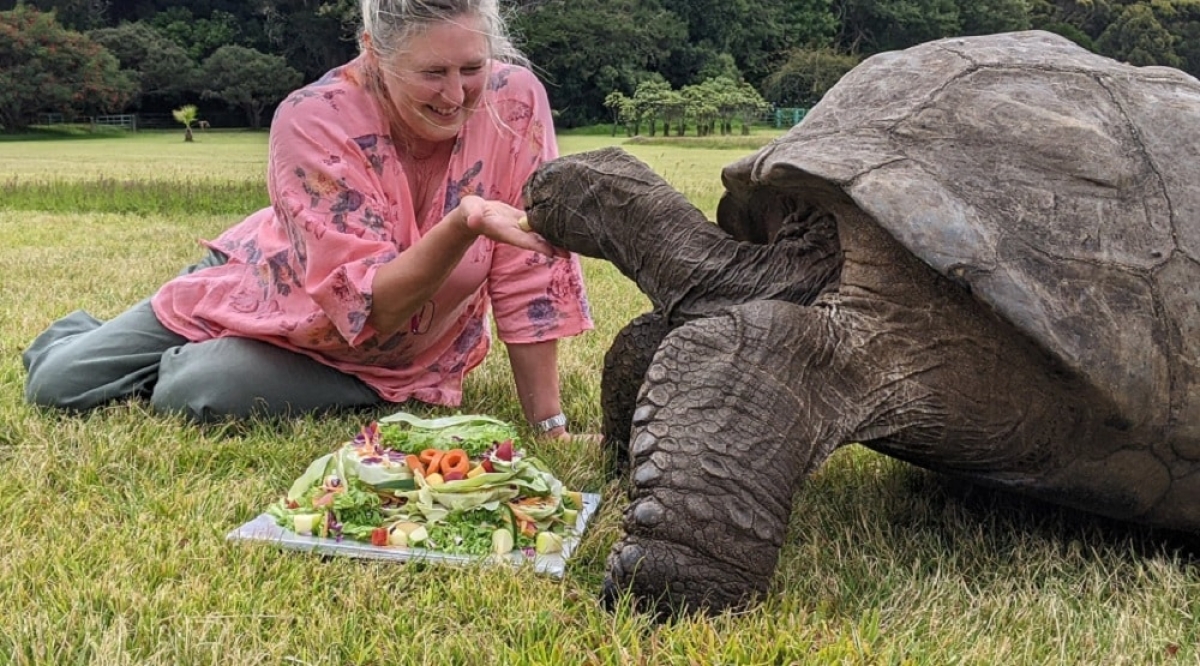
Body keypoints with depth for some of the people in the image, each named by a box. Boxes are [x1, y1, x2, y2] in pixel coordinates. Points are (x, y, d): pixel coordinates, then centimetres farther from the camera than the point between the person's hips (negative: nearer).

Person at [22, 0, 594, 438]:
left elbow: (530, 277, -20)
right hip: (272, 294, 0)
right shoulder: (314, 120, -29)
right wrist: (465, 224, -49)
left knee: (195, 393, -24)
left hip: (377, 361, 0)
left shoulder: (515, 101, -25)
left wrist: (549, 428, -22)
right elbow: (367, 304, -33)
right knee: (57, 384, 1)